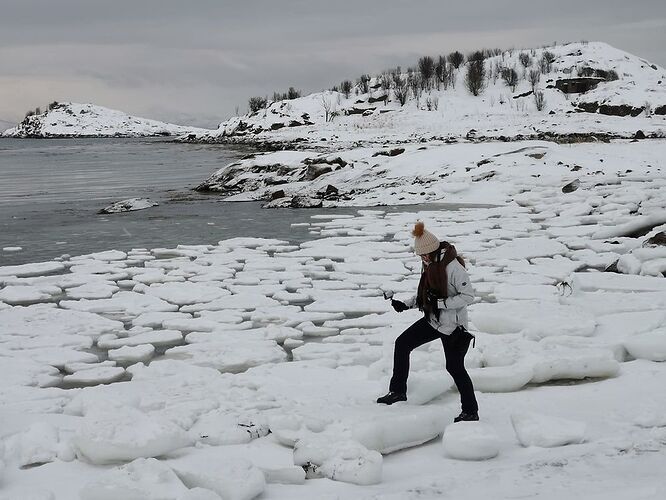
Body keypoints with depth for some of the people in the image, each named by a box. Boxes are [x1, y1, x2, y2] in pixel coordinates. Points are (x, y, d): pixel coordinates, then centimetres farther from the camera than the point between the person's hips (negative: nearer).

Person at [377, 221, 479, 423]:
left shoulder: (453, 267, -25)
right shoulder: (430, 265, 2)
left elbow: (468, 296, -23)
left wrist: (440, 303, -26)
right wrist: (406, 305, 2)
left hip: (453, 326, -9)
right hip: (433, 320, 9)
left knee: (455, 367, -1)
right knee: (402, 344, 7)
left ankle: (471, 411, 14)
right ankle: (398, 391, 19)